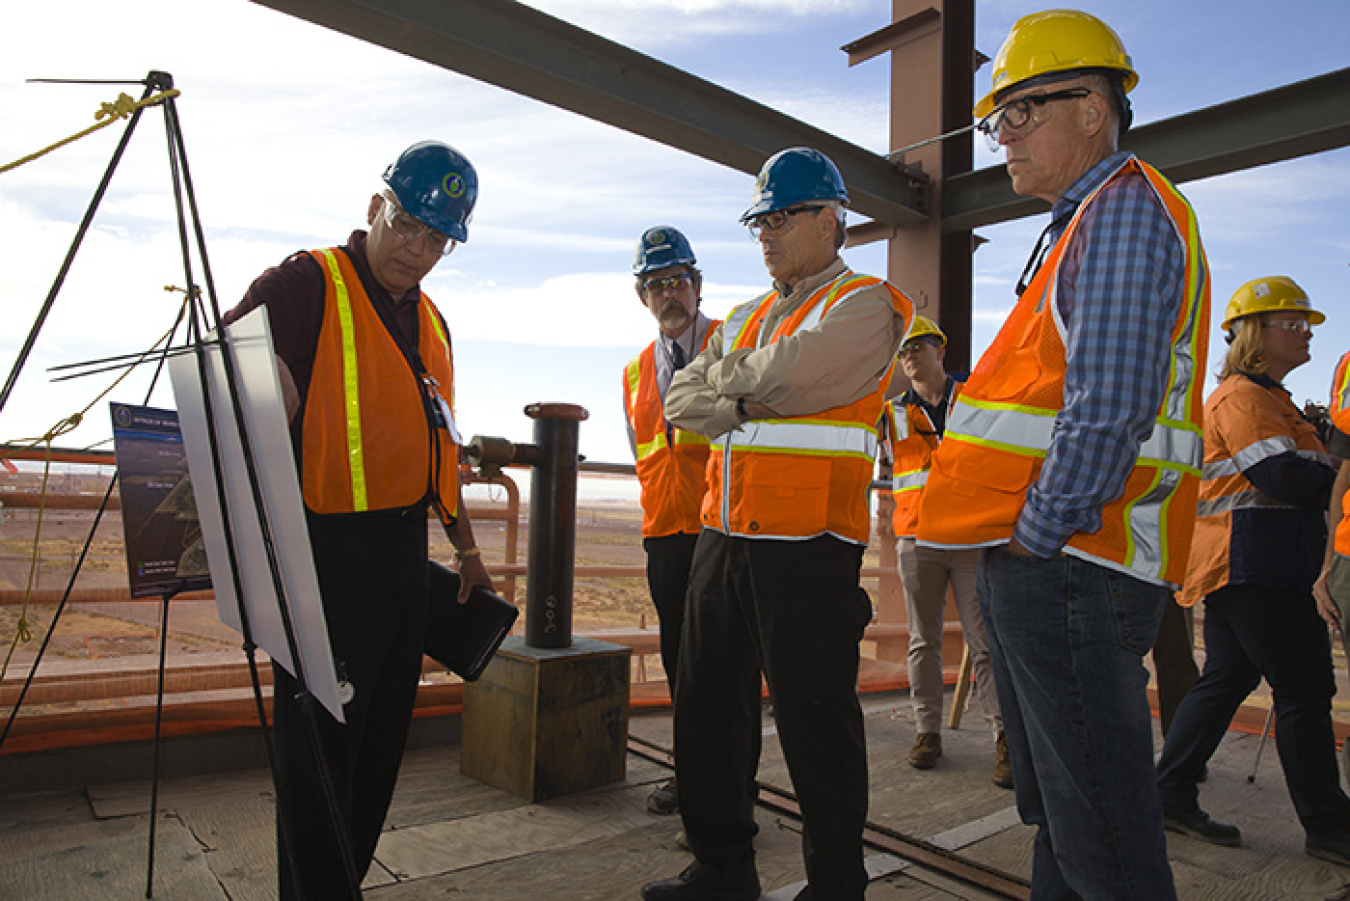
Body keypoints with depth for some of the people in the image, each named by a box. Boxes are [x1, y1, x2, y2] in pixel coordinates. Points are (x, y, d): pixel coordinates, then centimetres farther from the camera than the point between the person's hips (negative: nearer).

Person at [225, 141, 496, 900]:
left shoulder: (430, 319, 17)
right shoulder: (305, 286, -5)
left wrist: (466, 546, 22)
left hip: (403, 552, 8)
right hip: (323, 550, -7)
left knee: (382, 732, 15)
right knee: (321, 736, -2)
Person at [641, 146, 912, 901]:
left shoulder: (864, 304, -3)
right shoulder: (746, 320, 20)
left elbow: (792, 371, -19)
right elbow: (683, 401, 10)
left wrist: (725, 378, -1)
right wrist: (742, 404, -10)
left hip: (807, 545, -8)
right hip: (724, 534, 8)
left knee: (815, 721, 1)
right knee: (708, 705, 14)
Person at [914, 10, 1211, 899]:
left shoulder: (1126, 211, -10)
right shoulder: (1086, 222, 21)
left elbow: (1108, 412, -22)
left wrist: (1039, 536, -14)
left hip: (1069, 568, -10)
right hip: (1043, 565, 10)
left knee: (1101, 824, 1)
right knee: (1057, 805, 20)